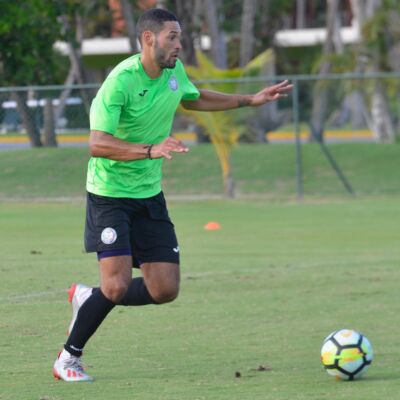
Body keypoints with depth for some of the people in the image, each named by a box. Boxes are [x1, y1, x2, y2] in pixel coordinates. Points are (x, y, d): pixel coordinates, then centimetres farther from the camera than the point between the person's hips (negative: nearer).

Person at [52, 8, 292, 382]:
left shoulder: (174, 71, 4)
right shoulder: (121, 81, -21)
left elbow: (194, 99, 27)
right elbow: (97, 144, -29)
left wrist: (251, 100, 24)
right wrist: (150, 150, -40)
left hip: (149, 196, 7)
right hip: (109, 195, -7)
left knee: (164, 290, -1)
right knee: (117, 285, -18)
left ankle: (88, 298, 23)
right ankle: (68, 358, 4)